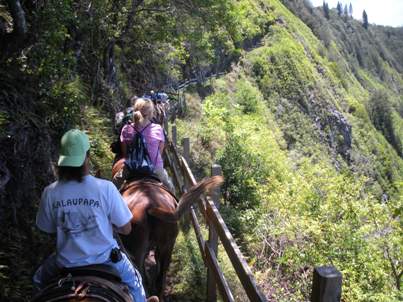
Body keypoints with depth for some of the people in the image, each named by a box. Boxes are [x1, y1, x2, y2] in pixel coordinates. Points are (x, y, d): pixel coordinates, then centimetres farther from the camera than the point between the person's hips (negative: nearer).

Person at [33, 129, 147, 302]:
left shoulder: (50, 192, -17)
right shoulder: (105, 188, -24)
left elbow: (47, 229, 1)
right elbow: (125, 229, -14)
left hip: (66, 262, 2)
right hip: (104, 258, -1)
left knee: (39, 280, 36)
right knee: (134, 282, 29)